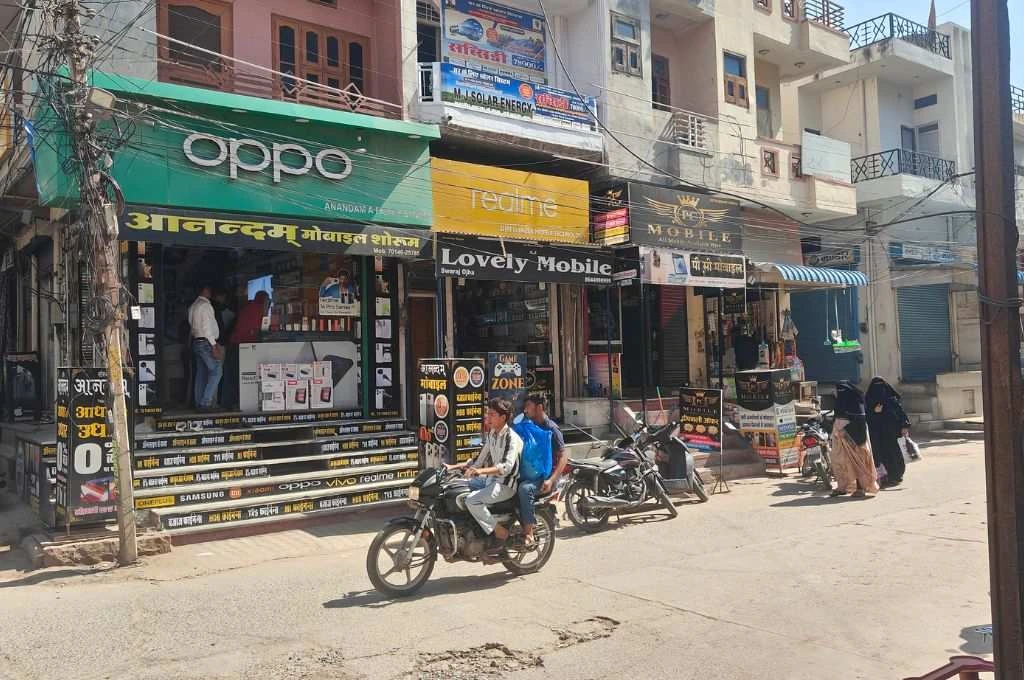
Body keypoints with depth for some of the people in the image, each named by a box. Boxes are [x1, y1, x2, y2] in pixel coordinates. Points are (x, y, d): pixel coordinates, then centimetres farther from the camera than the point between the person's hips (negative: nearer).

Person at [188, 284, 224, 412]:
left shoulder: (192, 307, 14)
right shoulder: (206, 306, -13)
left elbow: (192, 325, 15)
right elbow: (207, 327, -18)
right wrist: (214, 346, -17)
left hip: (196, 341, 9)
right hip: (206, 342, -9)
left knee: (201, 373, 11)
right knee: (216, 371, -7)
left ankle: (199, 403, 14)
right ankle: (206, 402, -10)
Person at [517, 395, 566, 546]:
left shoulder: (551, 429, -10)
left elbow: (563, 457, -15)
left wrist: (551, 480, -26)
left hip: (547, 474, -8)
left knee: (525, 488, -33)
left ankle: (528, 533, -28)